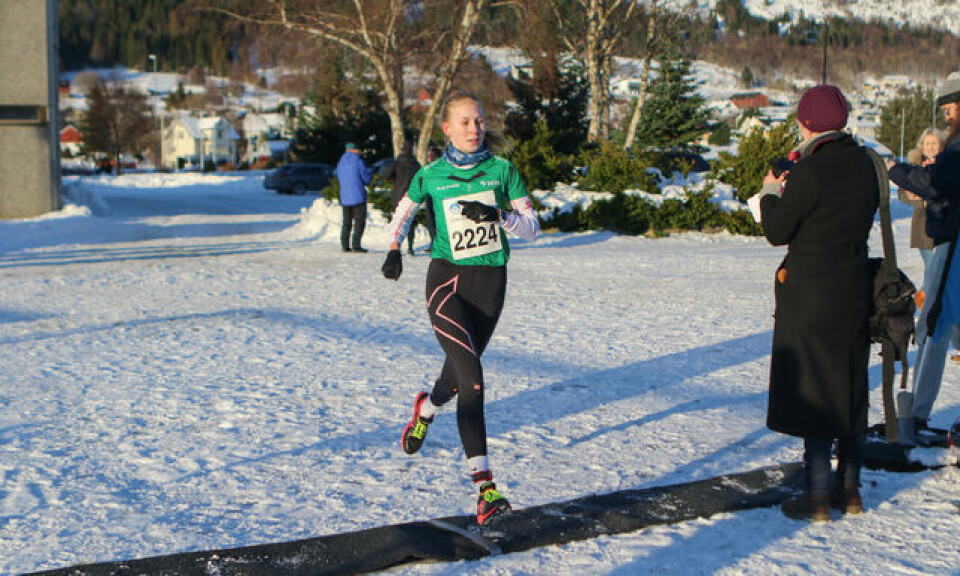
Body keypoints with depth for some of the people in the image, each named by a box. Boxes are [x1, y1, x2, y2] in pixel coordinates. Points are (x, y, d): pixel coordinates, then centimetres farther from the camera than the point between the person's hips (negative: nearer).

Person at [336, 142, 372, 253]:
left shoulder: (340, 163, 10)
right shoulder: (358, 161, -8)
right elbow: (367, 179, -6)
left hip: (345, 198, 6)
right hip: (358, 197, -6)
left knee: (346, 222, 11)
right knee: (360, 221, -2)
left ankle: (344, 245, 6)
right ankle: (356, 245, -10)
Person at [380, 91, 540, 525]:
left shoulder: (502, 170, 2)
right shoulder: (430, 176, 0)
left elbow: (532, 226, 1)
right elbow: (403, 211, 18)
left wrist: (498, 215, -17)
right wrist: (394, 248, 2)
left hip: (490, 282, 3)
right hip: (447, 280, -3)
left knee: (460, 371, 20)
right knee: (472, 380, -17)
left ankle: (426, 407, 57)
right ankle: (484, 485, -18)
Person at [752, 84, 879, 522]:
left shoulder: (811, 170, -18)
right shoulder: (864, 164, 4)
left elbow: (777, 232, -14)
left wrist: (771, 194, 6)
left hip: (812, 293, -7)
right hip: (855, 289, 7)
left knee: (813, 391, 1)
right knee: (849, 388, 15)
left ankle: (817, 496, 5)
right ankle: (849, 489, 24)